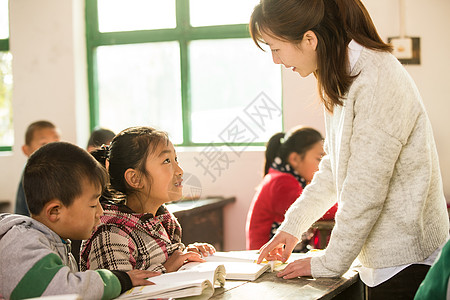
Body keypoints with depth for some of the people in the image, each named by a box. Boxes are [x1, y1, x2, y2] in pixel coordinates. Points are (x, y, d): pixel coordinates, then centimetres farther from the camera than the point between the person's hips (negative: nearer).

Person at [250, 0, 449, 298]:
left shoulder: (377, 82, -23)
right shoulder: (346, 77, 8)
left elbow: (365, 190, -21)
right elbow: (333, 168, 17)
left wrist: (329, 264, -11)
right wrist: (292, 226, 15)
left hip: (406, 260, -9)